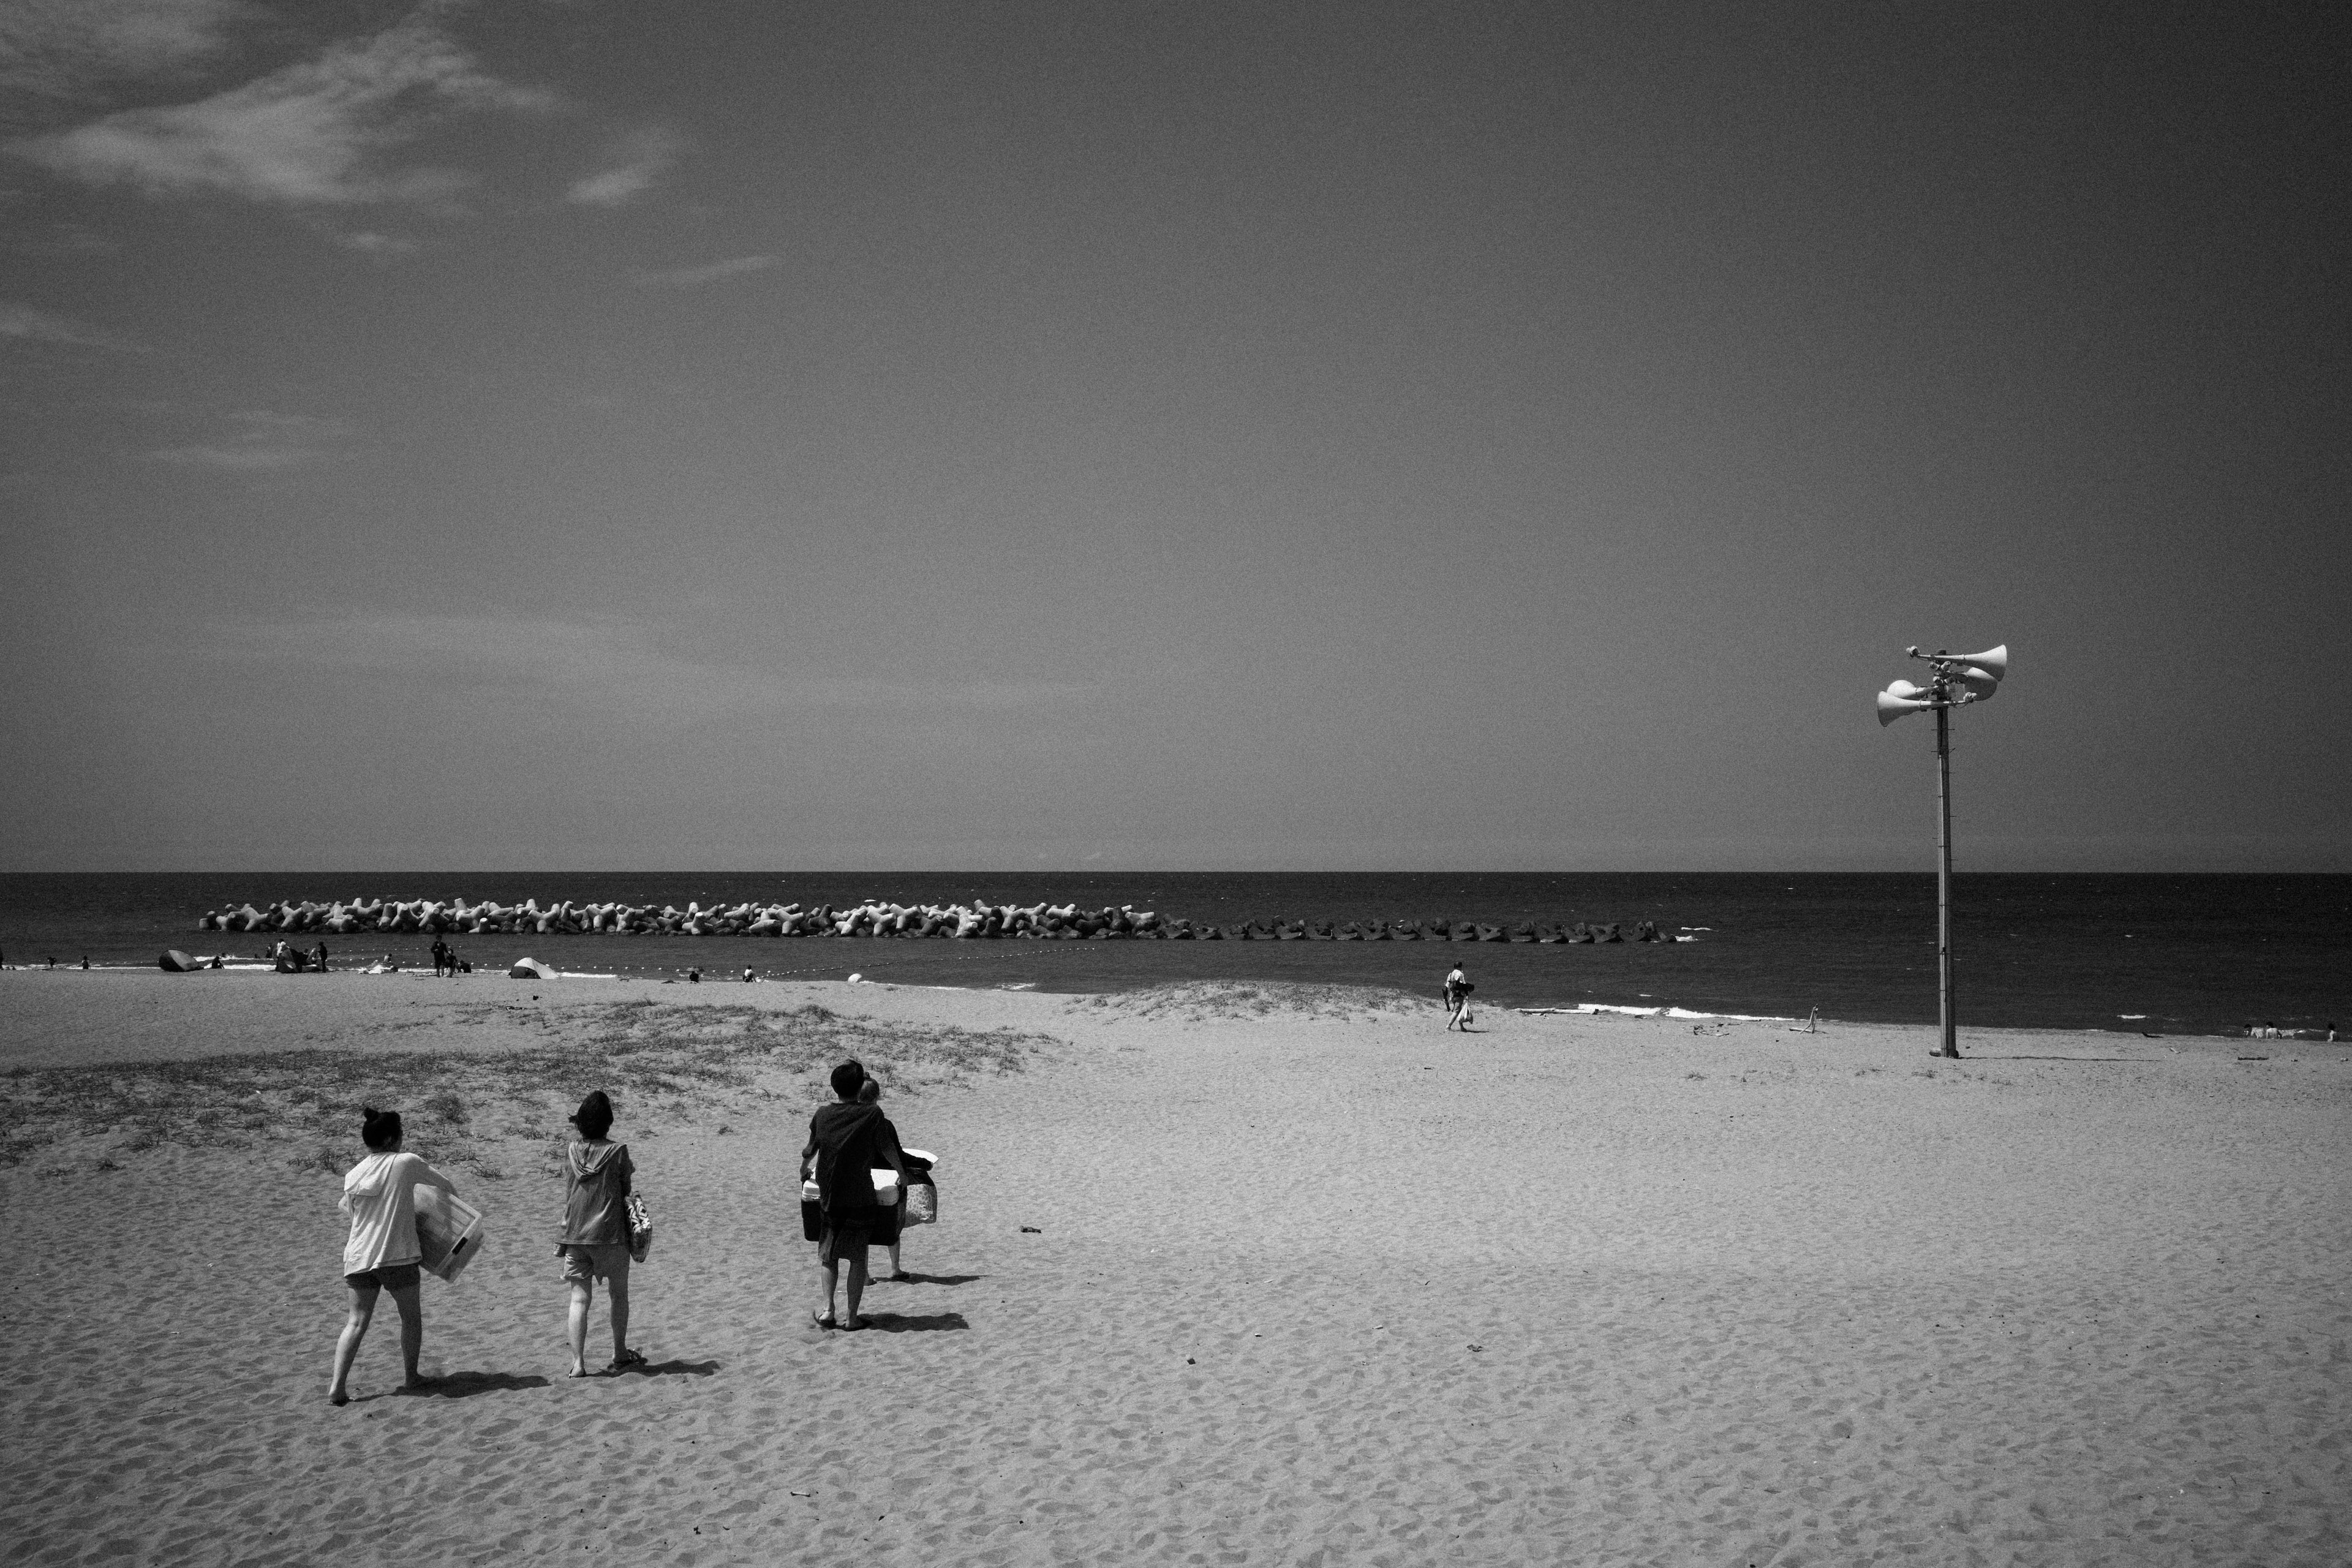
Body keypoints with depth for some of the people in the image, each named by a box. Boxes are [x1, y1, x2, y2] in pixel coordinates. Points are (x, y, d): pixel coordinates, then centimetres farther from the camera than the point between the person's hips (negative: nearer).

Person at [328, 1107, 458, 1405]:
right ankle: (411, 1377, 25)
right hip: (397, 1256, -4)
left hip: (359, 1257, 4)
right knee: (411, 1317, 15)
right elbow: (446, 1185, 7)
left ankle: (337, 1386, -4)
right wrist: (452, 1191, 30)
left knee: (357, 1321, 7)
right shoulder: (406, 1163, -6)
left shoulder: (353, 1176, 5)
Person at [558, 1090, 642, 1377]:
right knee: (618, 1294, 14)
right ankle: (620, 1355, 23)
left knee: (580, 1298, 3)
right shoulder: (617, 1151, -9)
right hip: (610, 1234, -3)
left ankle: (578, 1362, -5)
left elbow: (567, 1196, 9)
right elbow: (626, 1190, 1)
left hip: (575, 1234, 3)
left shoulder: (571, 1153, 1)